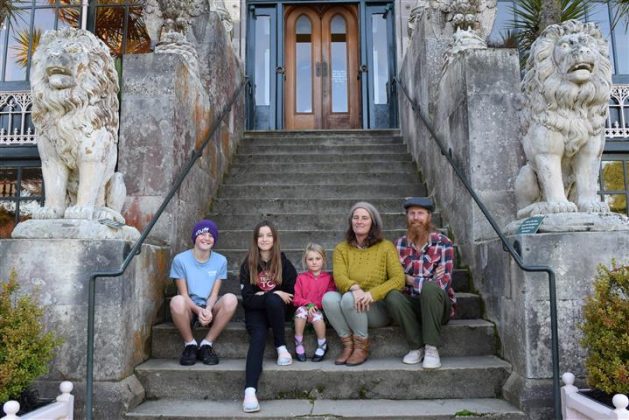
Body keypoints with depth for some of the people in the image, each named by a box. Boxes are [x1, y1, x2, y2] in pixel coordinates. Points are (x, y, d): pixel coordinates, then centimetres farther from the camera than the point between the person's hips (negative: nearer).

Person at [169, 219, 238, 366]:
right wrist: (198, 310, -26)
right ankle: (190, 344, -10)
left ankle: (207, 344, -13)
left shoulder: (220, 261, -2)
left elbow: (214, 293, -4)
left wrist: (208, 310, -25)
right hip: (189, 310, -1)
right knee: (177, 301, -35)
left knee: (230, 299, -29)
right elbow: (184, 294, -9)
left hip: (209, 310, 2)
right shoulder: (180, 259, -7)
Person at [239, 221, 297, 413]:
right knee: (258, 336, -31)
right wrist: (275, 294, -17)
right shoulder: (247, 264, -1)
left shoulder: (283, 262, 0)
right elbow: (248, 299, -7)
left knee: (272, 300, -34)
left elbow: (292, 293, 1)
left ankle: (281, 347, -18)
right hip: (256, 310, 0)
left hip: (278, 310, 0)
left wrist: (265, 295, -6)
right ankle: (250, 391, -46)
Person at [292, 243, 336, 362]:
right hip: (304, 307, 1)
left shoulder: (328, 278, 5)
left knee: (317, 315, -34)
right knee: (301, 310, -33)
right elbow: (296, 299, 3)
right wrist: (308, 304, -14)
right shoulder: (301, 278, 7)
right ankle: (298, 344, -21)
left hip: (320, 309, -1)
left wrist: (315, 305, -15)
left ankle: (322, 345, -10)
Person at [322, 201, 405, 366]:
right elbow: (339, 277, -10)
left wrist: (372, 294, -27)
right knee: (328, 297, -27)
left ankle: (362, 346, -9)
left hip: (378, 308, -2)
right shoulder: (341, 249, 6)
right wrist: (354, 288, -34)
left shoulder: (386, 247, -1)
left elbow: (399, 279, -11)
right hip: (350, 308, 3)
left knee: (349, 298, -31)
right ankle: (348, 344, -12)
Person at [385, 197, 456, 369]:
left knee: (430, 288, -35)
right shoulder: (399, 244, 1)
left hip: (438, 304, -3)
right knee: (392, 297, -28)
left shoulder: (443, 243, -11)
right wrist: (425, 280, -15)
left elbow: (443, 283, -19)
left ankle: (431, 348, -22)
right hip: (412, 304, 3)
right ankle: (417, 347, -12)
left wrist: (410, 279, -14)